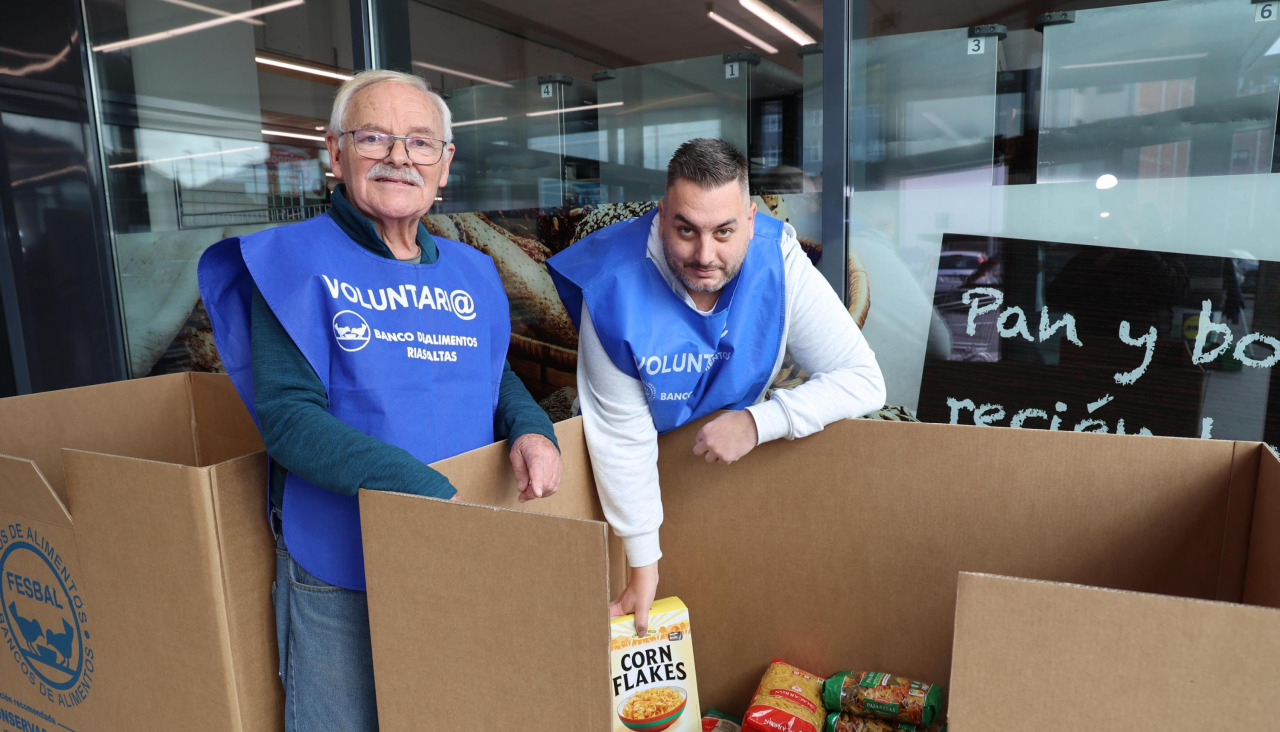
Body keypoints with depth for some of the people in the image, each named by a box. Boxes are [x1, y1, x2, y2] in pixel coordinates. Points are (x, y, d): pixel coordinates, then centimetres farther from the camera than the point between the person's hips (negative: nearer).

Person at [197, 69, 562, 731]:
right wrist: (425, 489, -29)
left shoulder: (470, 273, 4)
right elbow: (288, 416, -19)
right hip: (337, 579, -4)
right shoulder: (293, 262, -11)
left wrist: (531, 428, -7)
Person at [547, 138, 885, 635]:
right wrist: (643, 565, -17)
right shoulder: (615, 286, -30)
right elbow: (622, 433, -23)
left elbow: (864, 380, -23)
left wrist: (759, 421, -35)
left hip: (738, 457, 2)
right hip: (639, 475, -1)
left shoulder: (779, 264, -26)